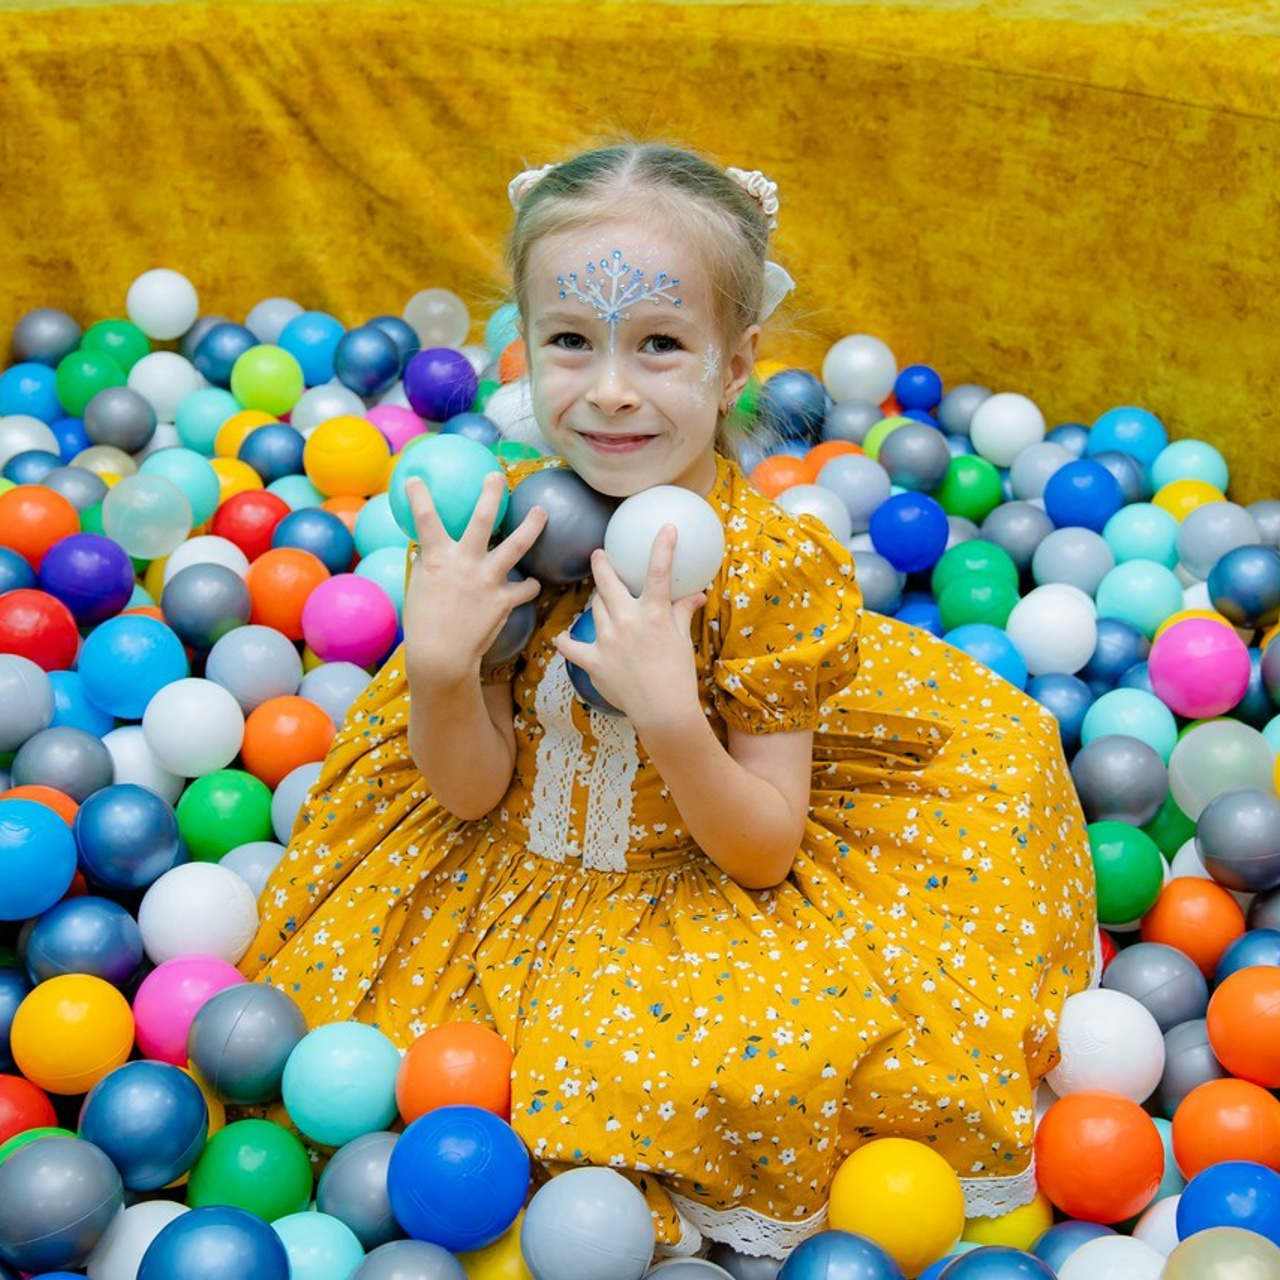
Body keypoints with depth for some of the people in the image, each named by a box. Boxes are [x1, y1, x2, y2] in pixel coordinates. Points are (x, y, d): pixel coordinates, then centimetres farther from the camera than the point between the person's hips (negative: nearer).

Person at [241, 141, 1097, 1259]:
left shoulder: (778, 561, -22)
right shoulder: (501, 523, -13)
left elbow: (764, 852, -18)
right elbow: (472, 792, -5)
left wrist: (668, 714, -36)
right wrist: (439, 665, -26)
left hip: (714, 895, -4)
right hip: (519, 875, 4)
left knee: (741, 1074, -26)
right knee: (332, 970, -3)